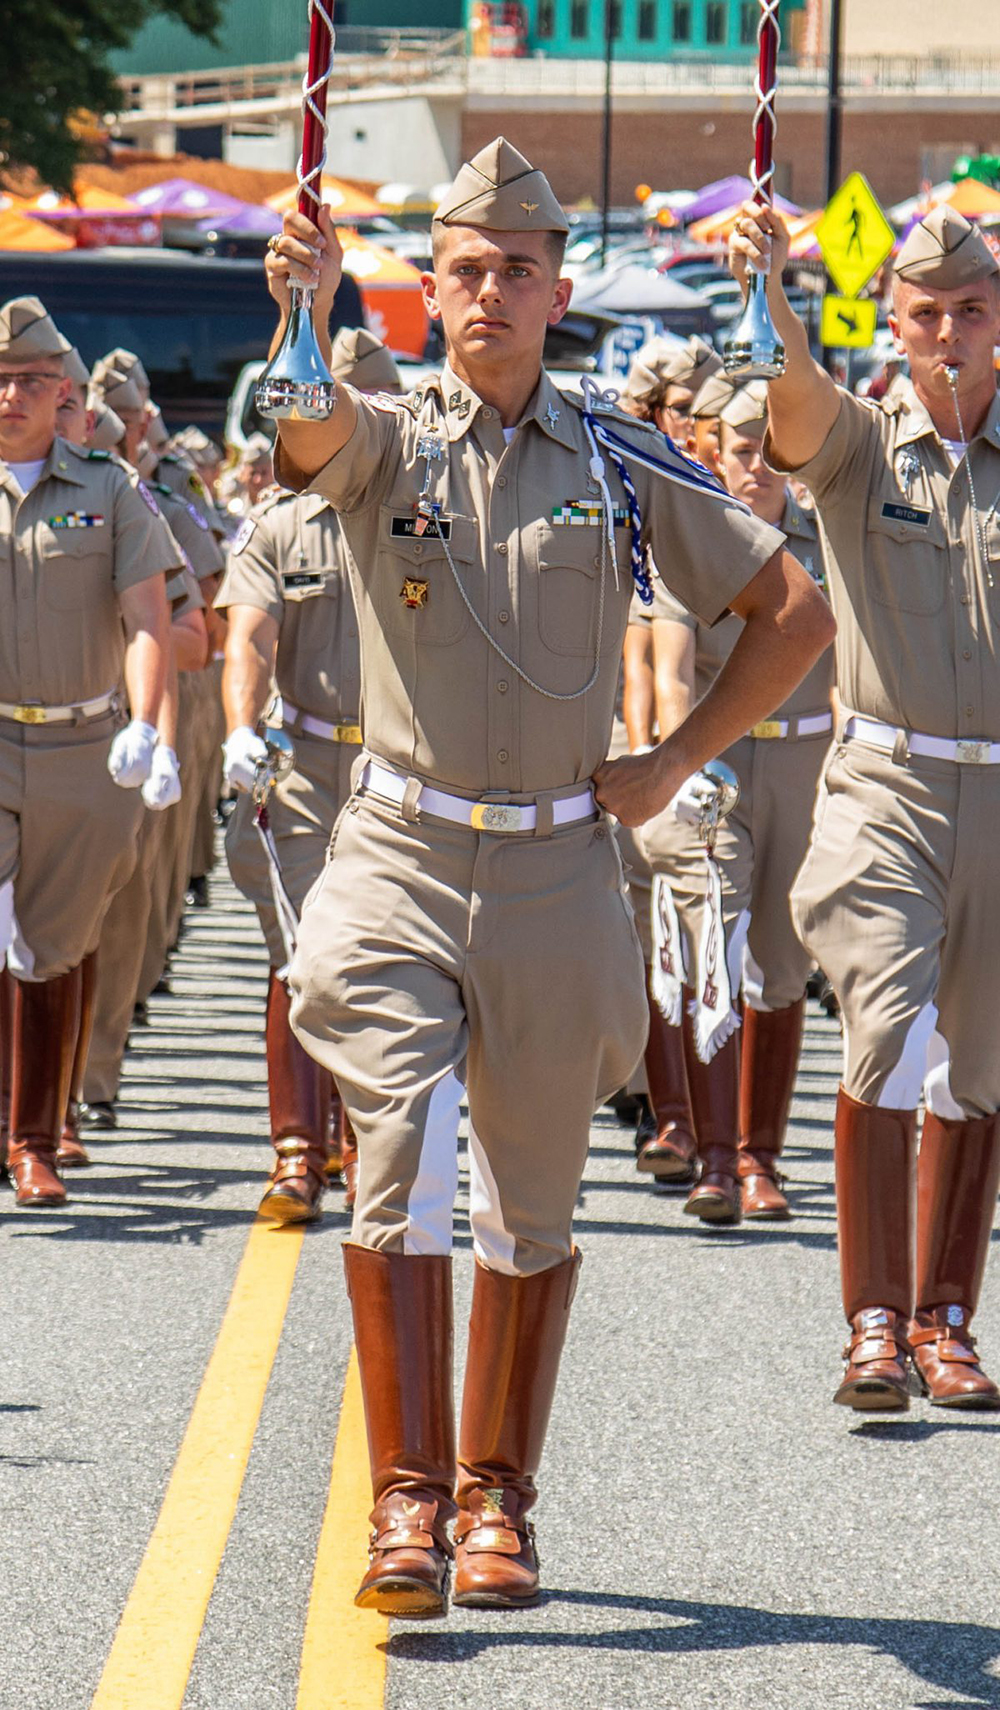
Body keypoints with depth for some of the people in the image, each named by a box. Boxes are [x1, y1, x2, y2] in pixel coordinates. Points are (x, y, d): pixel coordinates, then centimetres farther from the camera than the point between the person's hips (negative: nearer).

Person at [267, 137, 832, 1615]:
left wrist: (677, 761, 4)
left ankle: (495, 1498, 21)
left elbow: (795, 612, 11)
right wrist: (306, 313, -47)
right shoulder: (384, 442, -1)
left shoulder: (625, 465, 3)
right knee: (401, 1177, -13)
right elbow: (310, 430, -26)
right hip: (399, 863, -2)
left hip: (558, 872, 2)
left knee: (530, 1207, 9)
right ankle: (405, 1500, -11)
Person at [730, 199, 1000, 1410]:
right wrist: (768, 306, -40)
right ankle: (873, 1322, -11)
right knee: (890, 1043, -16)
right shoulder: (861, 442, 1)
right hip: (887, 784, -2)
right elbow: (793, 402, -20)